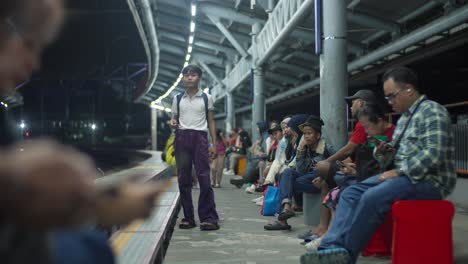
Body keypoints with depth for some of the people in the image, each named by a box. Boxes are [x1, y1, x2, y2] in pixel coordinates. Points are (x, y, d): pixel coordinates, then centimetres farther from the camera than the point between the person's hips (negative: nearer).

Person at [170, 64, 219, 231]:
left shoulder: (206, 98, 9)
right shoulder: (177, 99, 14)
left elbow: (211, 121, 10)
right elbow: (175, 119, 19)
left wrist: (214, 143, 3)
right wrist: (173, 123, -5)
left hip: (200, 137, -2)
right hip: (182, 137, 3)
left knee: (204, 177, -10)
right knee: (183, 179, 2)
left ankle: (208, 217, -7)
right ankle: (188, 217, 7)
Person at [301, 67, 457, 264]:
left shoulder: (432, 111, -10)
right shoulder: (405, 117, 18)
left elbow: (433, 154, -21)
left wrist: (398, 172, -20)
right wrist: (388, 149, 7)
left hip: (429, 179, -9)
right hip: (404, 175, 9)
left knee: (373, 197, -30)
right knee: (351, 193, -7)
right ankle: (333, 246, -21)